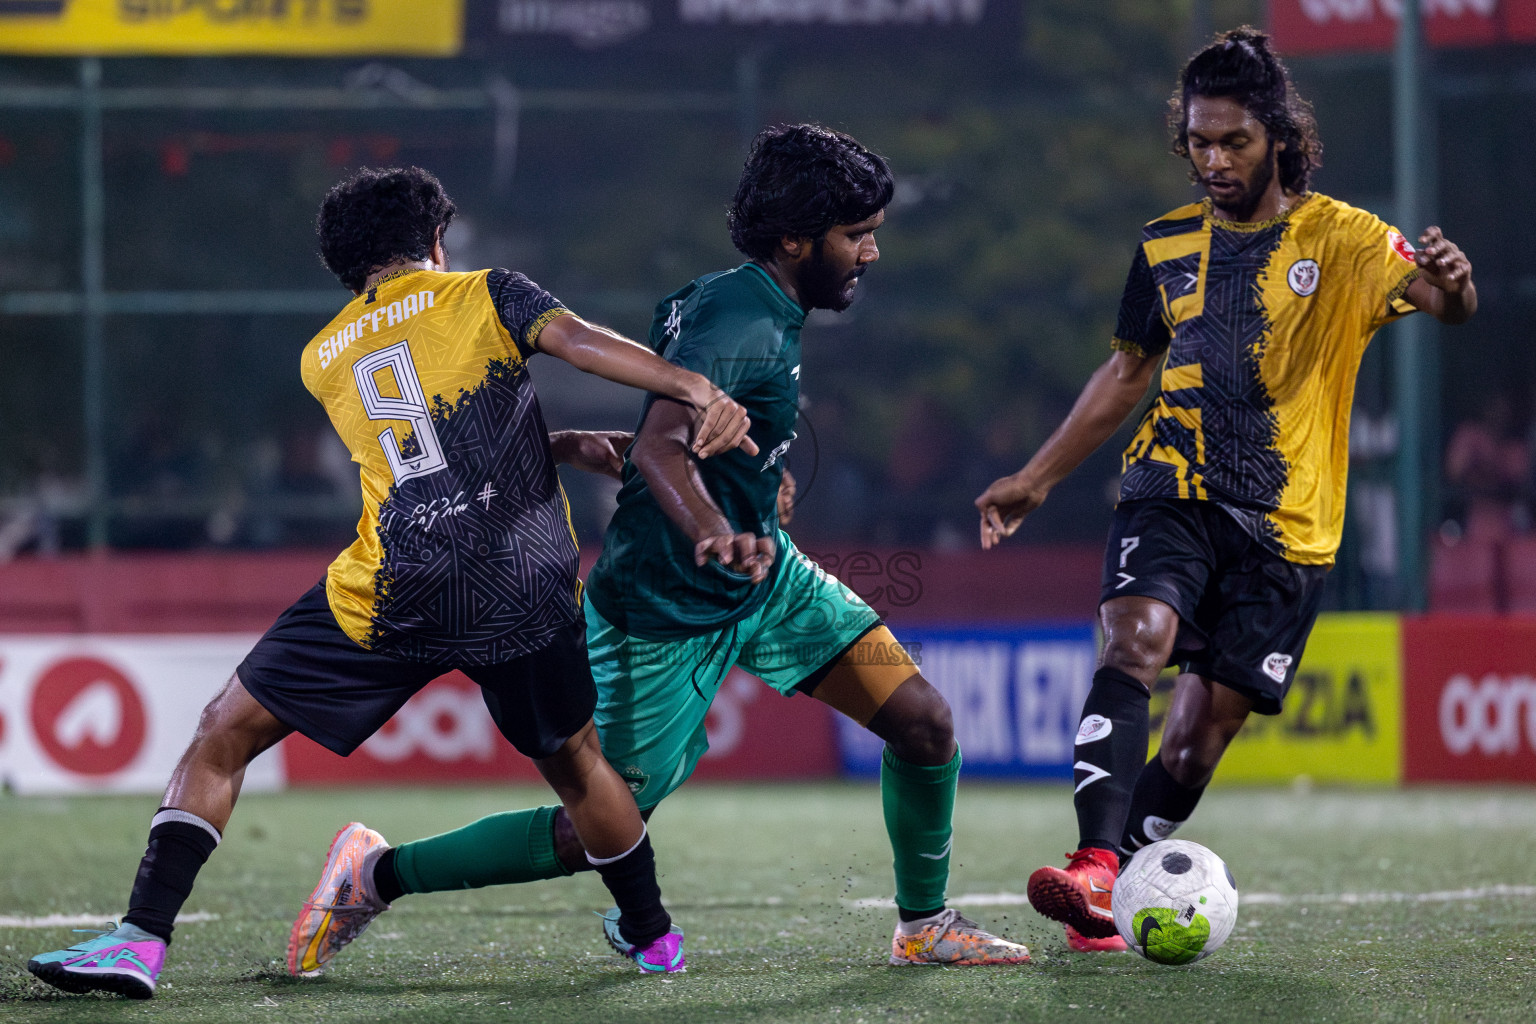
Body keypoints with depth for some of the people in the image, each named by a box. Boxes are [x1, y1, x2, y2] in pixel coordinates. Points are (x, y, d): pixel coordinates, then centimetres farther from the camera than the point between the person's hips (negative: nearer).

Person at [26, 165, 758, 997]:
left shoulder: (324, 359, 20)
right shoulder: (484, 296, 10)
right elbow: (581, 341, -9)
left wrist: (566, 447, 28)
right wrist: (701, 394, -19)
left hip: (392, 600, 0)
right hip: (527, 590, 0)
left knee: (225, 733, 7)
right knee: (572, 762, 24)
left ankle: (143, 938, -5)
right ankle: (654, 936, 38)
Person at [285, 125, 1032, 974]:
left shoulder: (758, 307, 5)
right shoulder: (741, 324, -25)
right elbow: (659, 447, -40)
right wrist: (714, 537, -58)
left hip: (759, 572, 9)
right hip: (664, 610, -9)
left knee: (923, 720, -5)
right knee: (594, 835, -1)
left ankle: (924, 925, 14)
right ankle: (377, 878, 15)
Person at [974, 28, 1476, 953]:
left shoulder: (1341, 239, -3)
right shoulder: (1168, 244, 10)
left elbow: (1443, 302, -19)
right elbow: (1127, 373, 21)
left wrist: (1450, 283, -44)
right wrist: (1037, 480, 21)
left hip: (1285, 522, -1)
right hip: (1171, 493, 1)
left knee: (1211, 720, -3)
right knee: (1137, 639, -25)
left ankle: (1107, 897, 9)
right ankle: (1094, 868, -36)